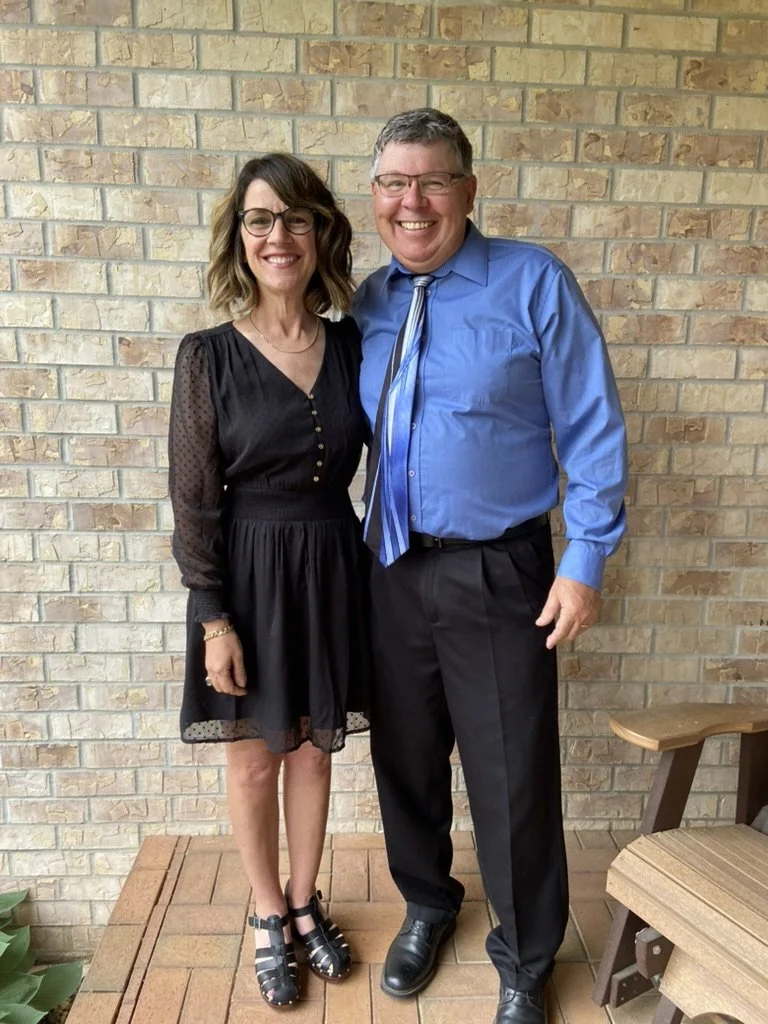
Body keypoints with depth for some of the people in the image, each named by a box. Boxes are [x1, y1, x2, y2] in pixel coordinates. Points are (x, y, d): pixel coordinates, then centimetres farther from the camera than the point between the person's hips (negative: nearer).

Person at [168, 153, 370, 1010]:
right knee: (254, 756, 13)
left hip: (332, 568, 3)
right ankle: (267, 914, 38)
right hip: (248, 573, -2)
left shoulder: (353, 346, 0)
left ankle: (305, 902, 41)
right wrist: (213, 620, -11)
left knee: (313, 748, 17)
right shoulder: (208, 357, -9)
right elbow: (193, 500, -9)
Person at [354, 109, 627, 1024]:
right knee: (405, 760, 19)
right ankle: (426, 906, 47)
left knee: (512, 780, 7)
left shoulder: (534, 283, -7)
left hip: (498, 574, -4)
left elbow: (592, 429, -8)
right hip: (392, 572, 5)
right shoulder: (368, 303, 6)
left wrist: (585, 561, -12)